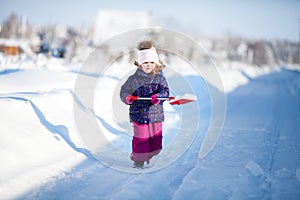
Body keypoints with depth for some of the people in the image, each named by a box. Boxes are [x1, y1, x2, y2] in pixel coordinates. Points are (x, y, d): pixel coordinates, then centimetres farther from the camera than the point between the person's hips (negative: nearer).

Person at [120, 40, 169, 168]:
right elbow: (124, 91, 6)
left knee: (156, 137, 11)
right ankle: (138, 160, 12)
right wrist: (127, 98, -17)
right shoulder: (134, 79, -2)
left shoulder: (159, 78, 2)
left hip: (156, 114, 2)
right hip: (139, 114, -2)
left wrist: (158, 96, -28)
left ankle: (152, 157, 31)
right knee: (140, 138, -1)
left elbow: (165, 90, -7)